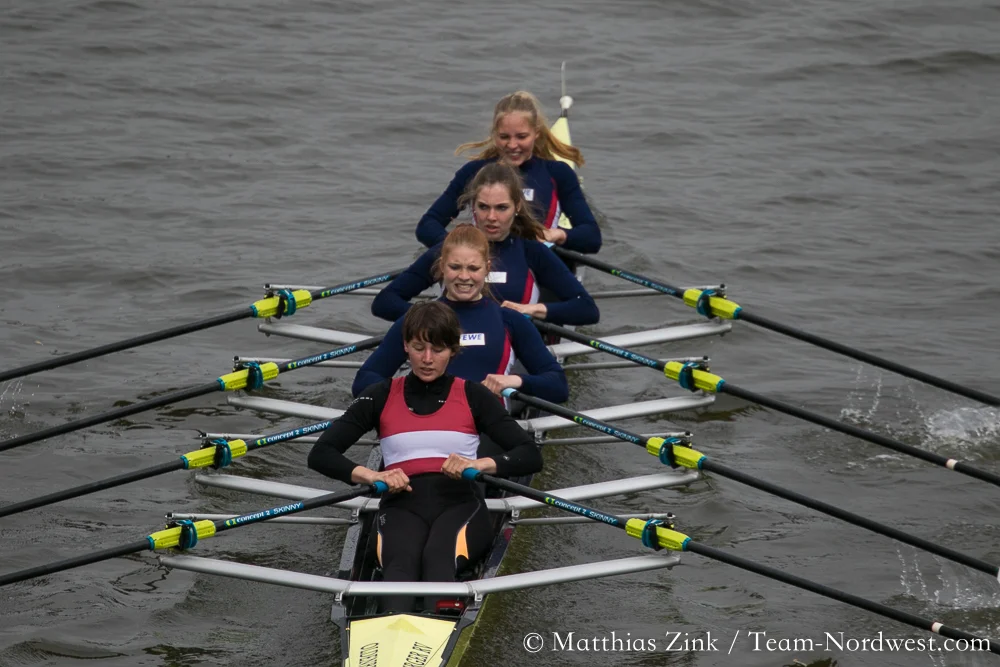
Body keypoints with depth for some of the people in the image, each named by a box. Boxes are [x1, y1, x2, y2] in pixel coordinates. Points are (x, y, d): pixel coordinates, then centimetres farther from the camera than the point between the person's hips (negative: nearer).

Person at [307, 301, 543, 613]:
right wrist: (372, 476, -13)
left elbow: (531, 456, 2)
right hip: (402, 505, 0)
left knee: (438, 557, -37)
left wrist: (479, 464, -18)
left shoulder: (473, 396, 10)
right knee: (401, 563, -37)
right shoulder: (381, 397, 12)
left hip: (460, 504, 0)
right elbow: (321, 454, 5)